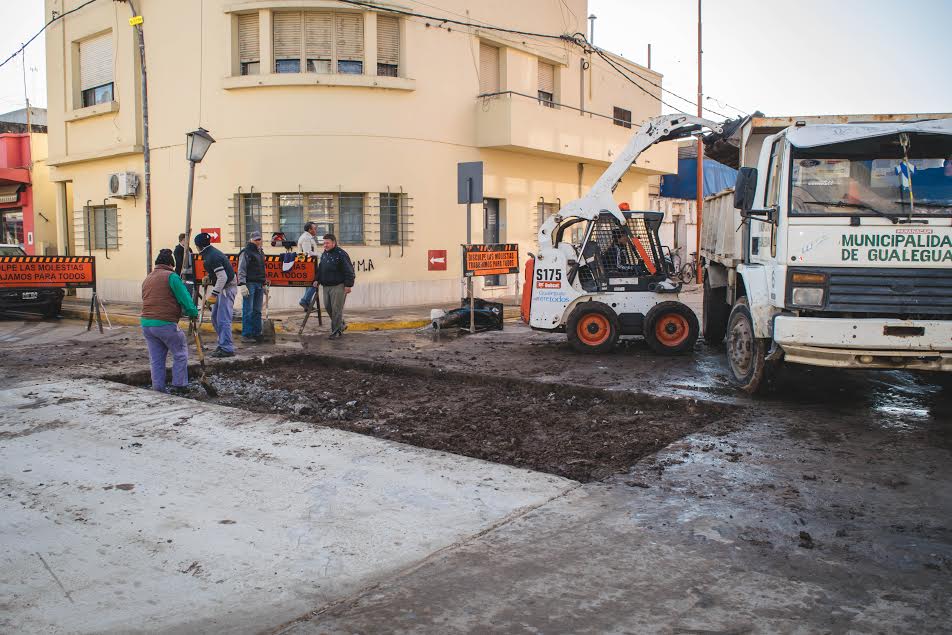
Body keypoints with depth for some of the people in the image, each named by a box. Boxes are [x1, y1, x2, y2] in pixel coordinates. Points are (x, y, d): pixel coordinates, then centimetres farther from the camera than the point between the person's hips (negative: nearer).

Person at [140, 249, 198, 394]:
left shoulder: (147, 279, 20)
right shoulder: (171, 276, -5)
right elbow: (184, 299, -10)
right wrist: (194, 313, 4)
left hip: (146, 323, 7)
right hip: (165, 324, -7)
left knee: (156, 360, 13)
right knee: (180, 354, 7)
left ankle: (158, 390, 15)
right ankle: (179, 387, 7)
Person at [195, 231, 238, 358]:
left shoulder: (212, 257, -20)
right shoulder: (211, 253, 12)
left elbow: (222, 277, -24)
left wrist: (213, 294, -21)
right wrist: (209, 278, 10)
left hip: (227, 288, -11)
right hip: (223, 288, 11)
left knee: (223, 320, -10)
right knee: (215, 317, 17)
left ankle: (227, 349, -7)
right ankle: (223, 343, 26)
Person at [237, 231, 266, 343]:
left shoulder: (260, 252, 19)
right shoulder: (246, 252, -6)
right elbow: (241, 270, -11)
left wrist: (264, 284, 23)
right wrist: (242, 285, -19)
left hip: (259, 285, 8)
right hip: (249, 284, -8)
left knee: (257, 311, 10)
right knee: (248, 311, -7)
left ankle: (256, 334, 16)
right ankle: (246, 335, -4)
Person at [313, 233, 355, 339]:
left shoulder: (341, 254, -12)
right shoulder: (324, 254, 14)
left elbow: (349, 271, -14)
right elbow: (320, 269, 25)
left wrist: (348, 285, -18)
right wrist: (317, 280, 13)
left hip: (338, 286, -8)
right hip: (326, 286, 9)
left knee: (337, 308, -4)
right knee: (328, 307, 12)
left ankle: (336, 330, 5)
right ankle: (341, 324, 28)